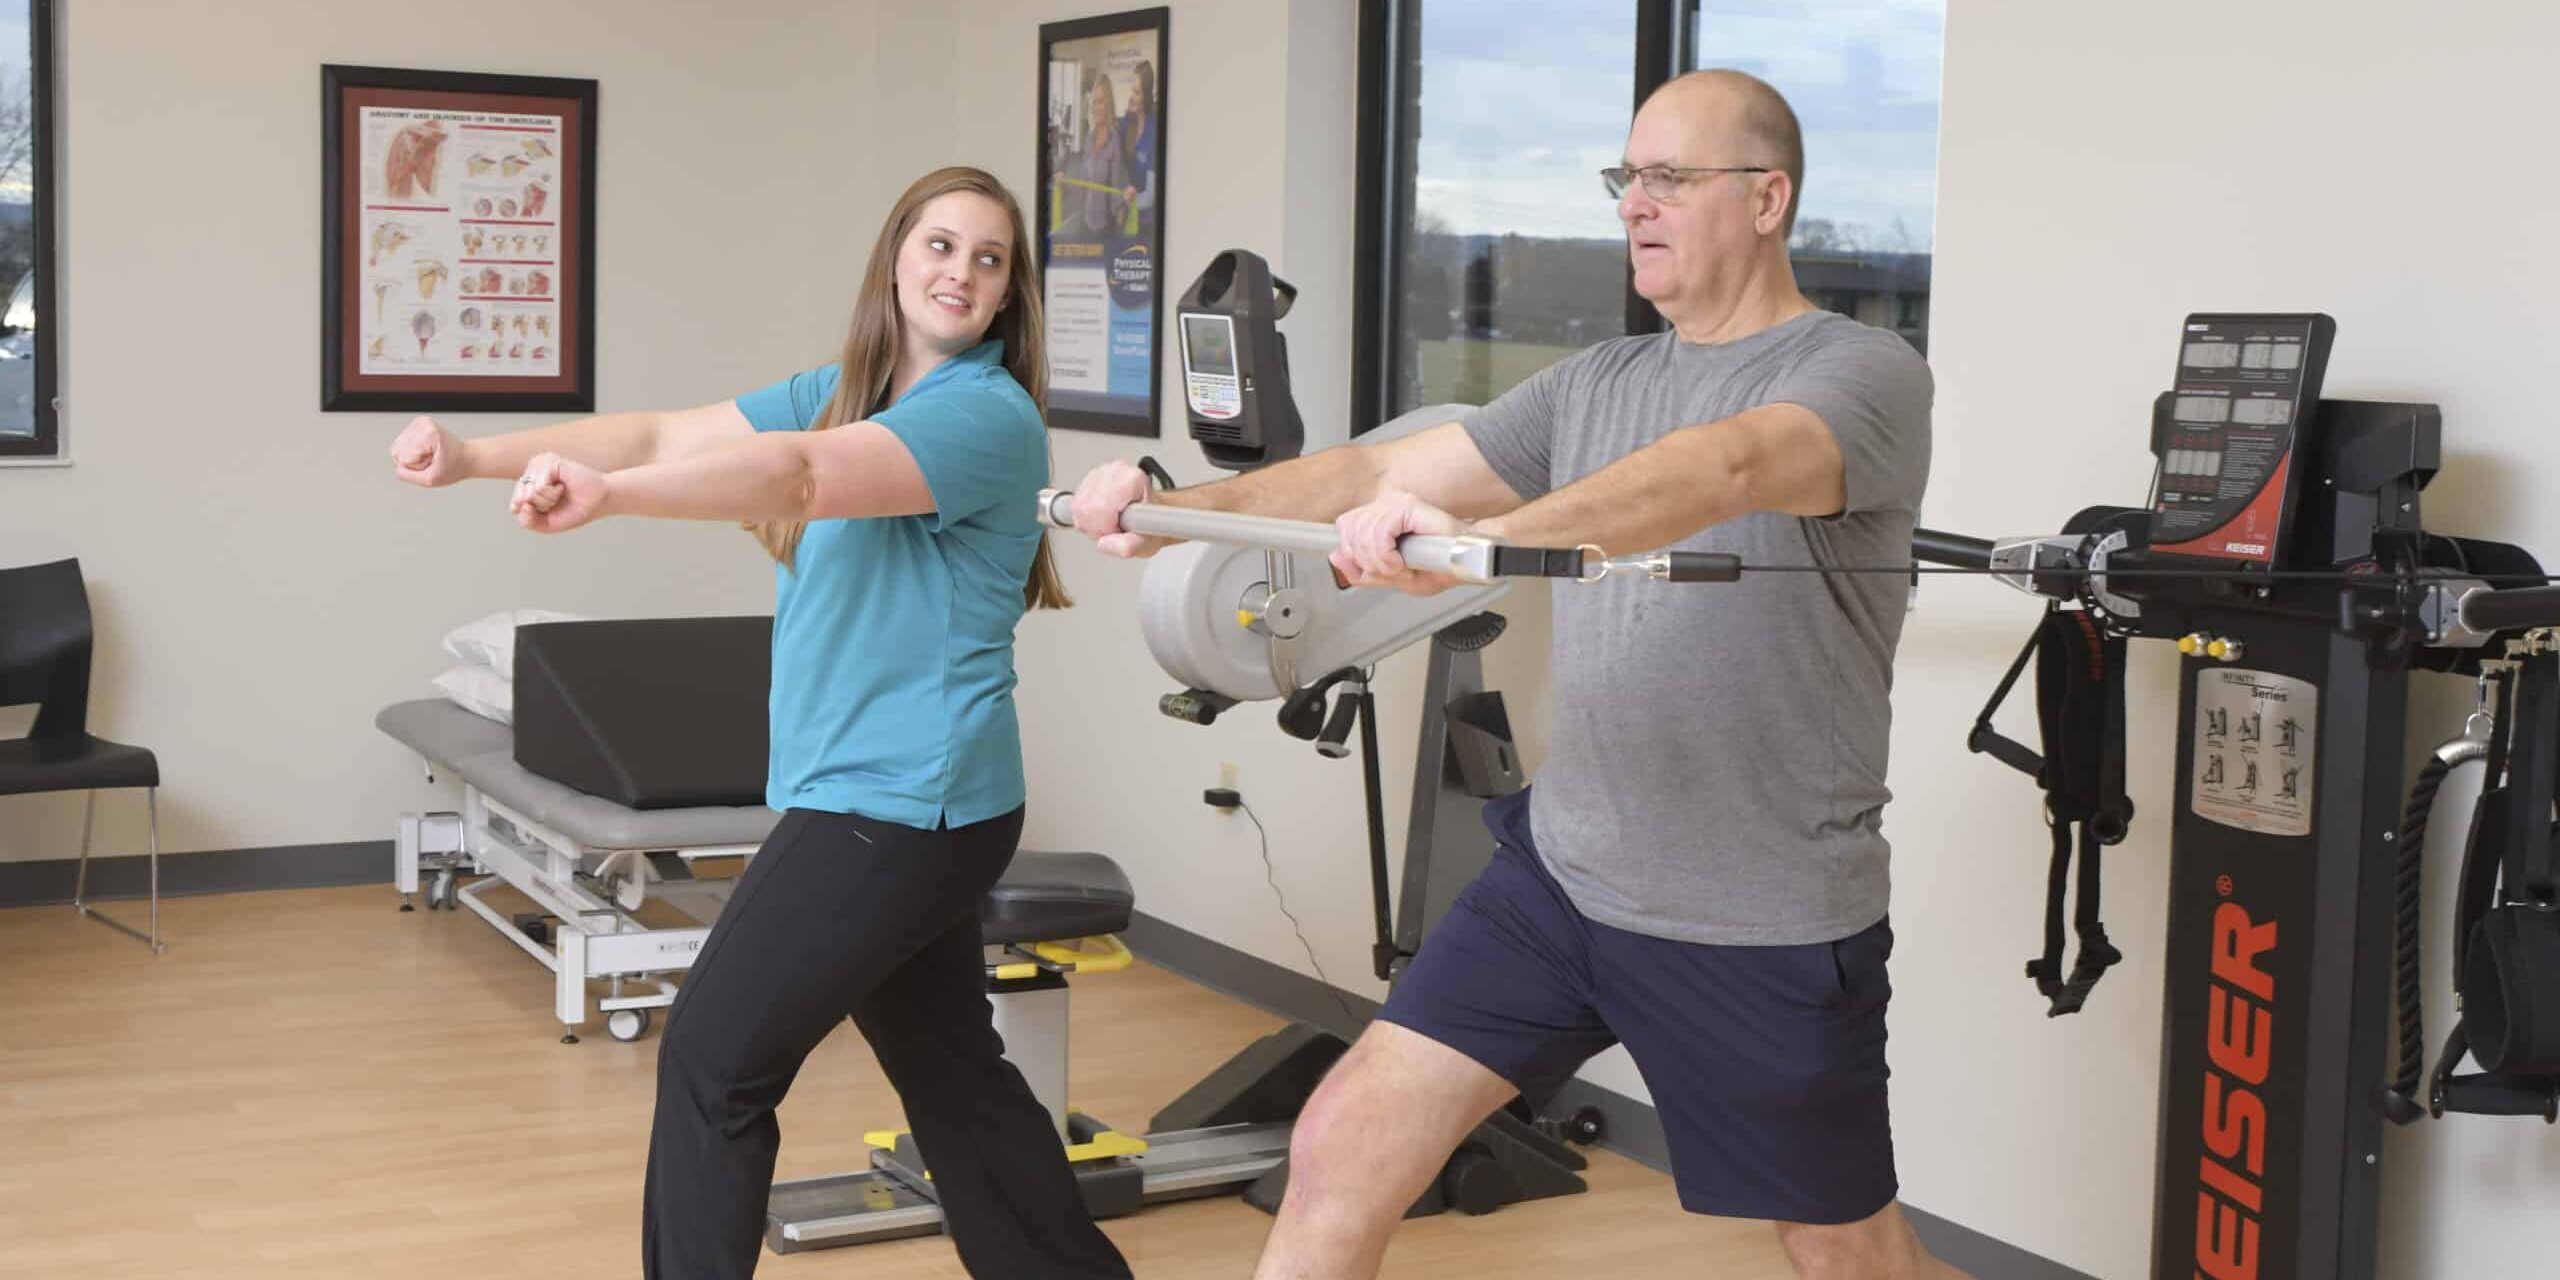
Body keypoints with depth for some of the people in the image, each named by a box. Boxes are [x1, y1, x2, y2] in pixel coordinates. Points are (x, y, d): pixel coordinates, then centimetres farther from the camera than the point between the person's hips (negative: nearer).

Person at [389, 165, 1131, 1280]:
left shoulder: (987, 415, -15)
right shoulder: (843, 395, 11)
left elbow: (799, 476, -31)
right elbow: (664, 435, 4)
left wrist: (608, 496, -43)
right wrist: (480, 457, -7)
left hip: (901, 805, -8)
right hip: (874, 797, 8)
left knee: (713, 1062, -4)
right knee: (955, 1075, 17)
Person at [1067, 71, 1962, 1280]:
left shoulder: (1863, 373, -12)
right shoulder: (1599, 381, 10)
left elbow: (1725, 470, -33)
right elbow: (1386, 468, 2)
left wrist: (1474, 537, -49)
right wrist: (1180, 507, -15)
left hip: (1763, 923, -5)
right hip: (1559, 871, 6)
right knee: (1341, 1152, -1)